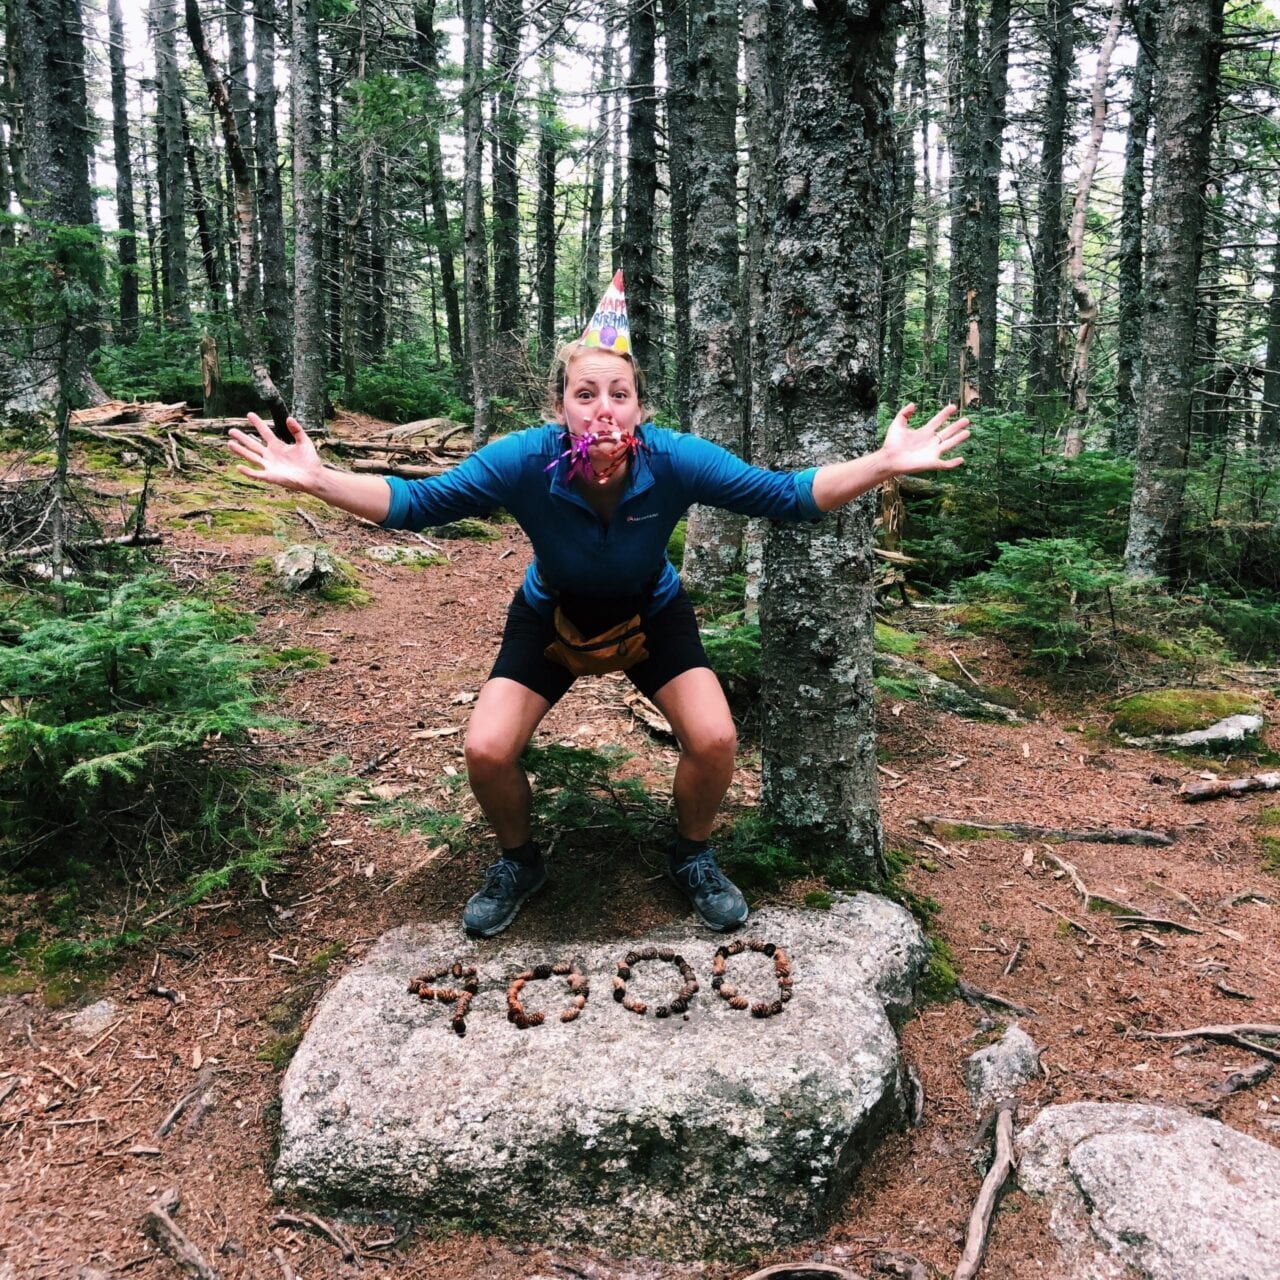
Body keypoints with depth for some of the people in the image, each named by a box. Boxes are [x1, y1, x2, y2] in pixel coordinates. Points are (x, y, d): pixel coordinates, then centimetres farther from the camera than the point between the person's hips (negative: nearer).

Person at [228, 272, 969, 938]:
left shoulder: (677, 461, -31)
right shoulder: (522, 461, -32)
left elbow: (786, 496, -23)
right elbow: (416, 504, -24)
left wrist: (886, 464, -34)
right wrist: (316, 479, -37)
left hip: (651, 615, 0)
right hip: (551, 617, 0)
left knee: (715, 739, -17)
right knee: (486, 752, -14)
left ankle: (694, 857, 16)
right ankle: (519, 863, 19)